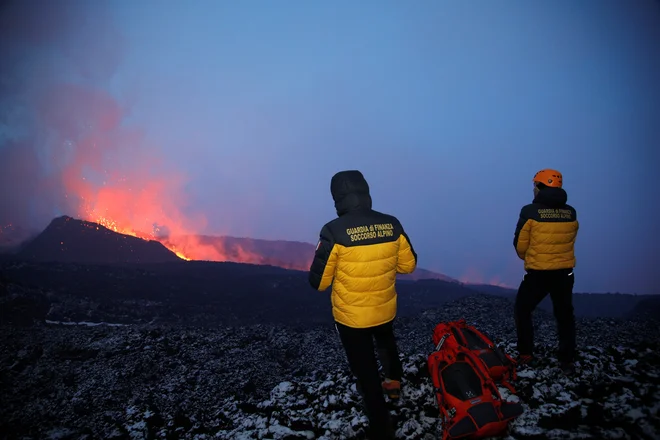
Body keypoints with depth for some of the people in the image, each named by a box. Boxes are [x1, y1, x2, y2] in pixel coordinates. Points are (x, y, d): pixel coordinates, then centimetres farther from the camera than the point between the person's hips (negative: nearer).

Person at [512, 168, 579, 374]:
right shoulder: (570, 213, 0)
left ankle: (526, 354, 16)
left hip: (538, 273, -4)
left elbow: (520, 244, -7)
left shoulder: (530, 211, -14)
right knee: (565, 315, 18)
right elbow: (569, 240, 7)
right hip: (565, 272, 4)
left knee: (522, 310, 15)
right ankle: (567, 361, 20)